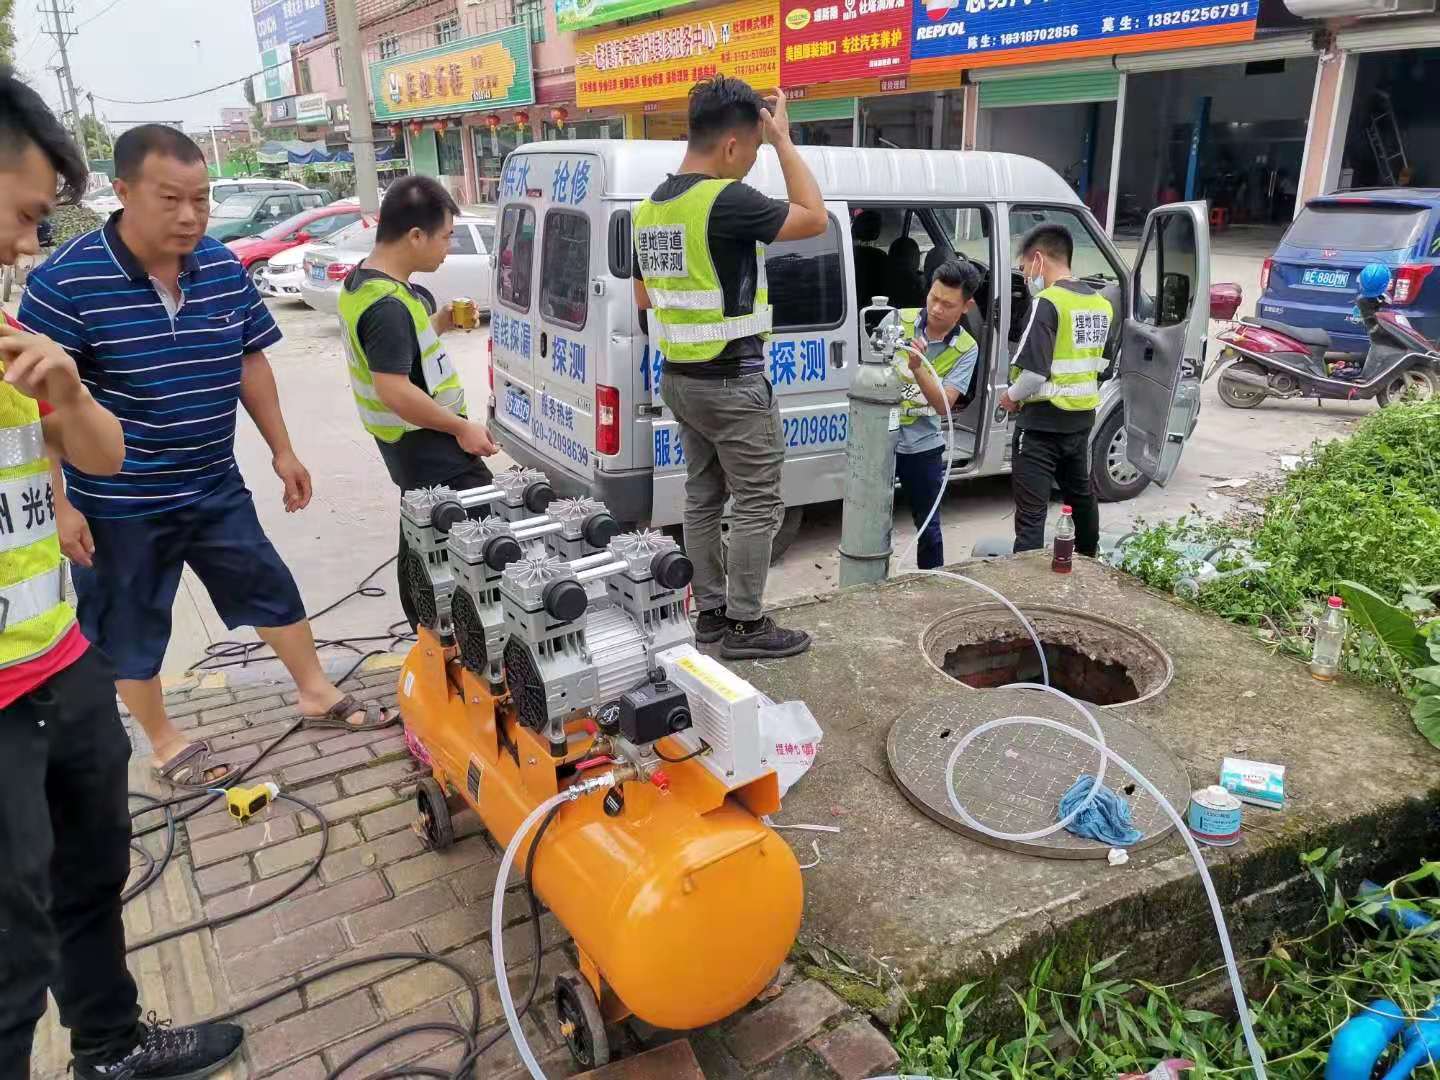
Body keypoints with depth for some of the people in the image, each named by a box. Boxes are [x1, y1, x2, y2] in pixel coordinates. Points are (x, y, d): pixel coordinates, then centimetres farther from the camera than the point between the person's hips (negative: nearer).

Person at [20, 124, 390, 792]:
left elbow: (251, 363, 9)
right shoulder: (65, 282, -18)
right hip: (118, 504, -4)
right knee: (131, 630, 12)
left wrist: (282, 451, 9)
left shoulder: (224, 268, -2)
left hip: (216, 487, 5)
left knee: (273, 590, 15)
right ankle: (166, 745, 32)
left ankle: (317, 696, 35)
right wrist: (57, 505, -18)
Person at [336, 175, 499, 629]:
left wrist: (440, 322, 6)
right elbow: (394, 391, -29)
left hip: (408, 442, 11)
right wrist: (461, 427, -21)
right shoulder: (388, 305, -25)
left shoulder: (362, 280, 7)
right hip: (425, 443, -11)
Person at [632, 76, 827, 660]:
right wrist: (784, 141, -4)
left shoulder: (650, 207, 8)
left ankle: (710, 612, 23)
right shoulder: (726, 200, -19)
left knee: (703, 497, 14)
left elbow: (643, 297, 17)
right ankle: (745, 625, 8)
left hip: (680, 377, 9)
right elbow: (815, 218, -10)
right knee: (757, 503, 1)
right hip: (732, 381, -9)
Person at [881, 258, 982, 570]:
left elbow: (944, 405, -17)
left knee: (928, 526, 11)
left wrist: (917, 369, -31)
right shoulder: (898, 320, -6)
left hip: (922, 447, 0)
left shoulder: (966, 349, -7)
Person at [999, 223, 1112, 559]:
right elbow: (1099, 365, 15)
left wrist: (1011, 396, -8)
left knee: (1031, 513, -5)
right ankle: (1089, 560, 46)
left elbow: (1034, 372, -25)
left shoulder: (1048, 303, -18)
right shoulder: (1101, 303, 8)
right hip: (1081, 420, 8)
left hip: (1042, 423, -8)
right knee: (1081, 494, 27)